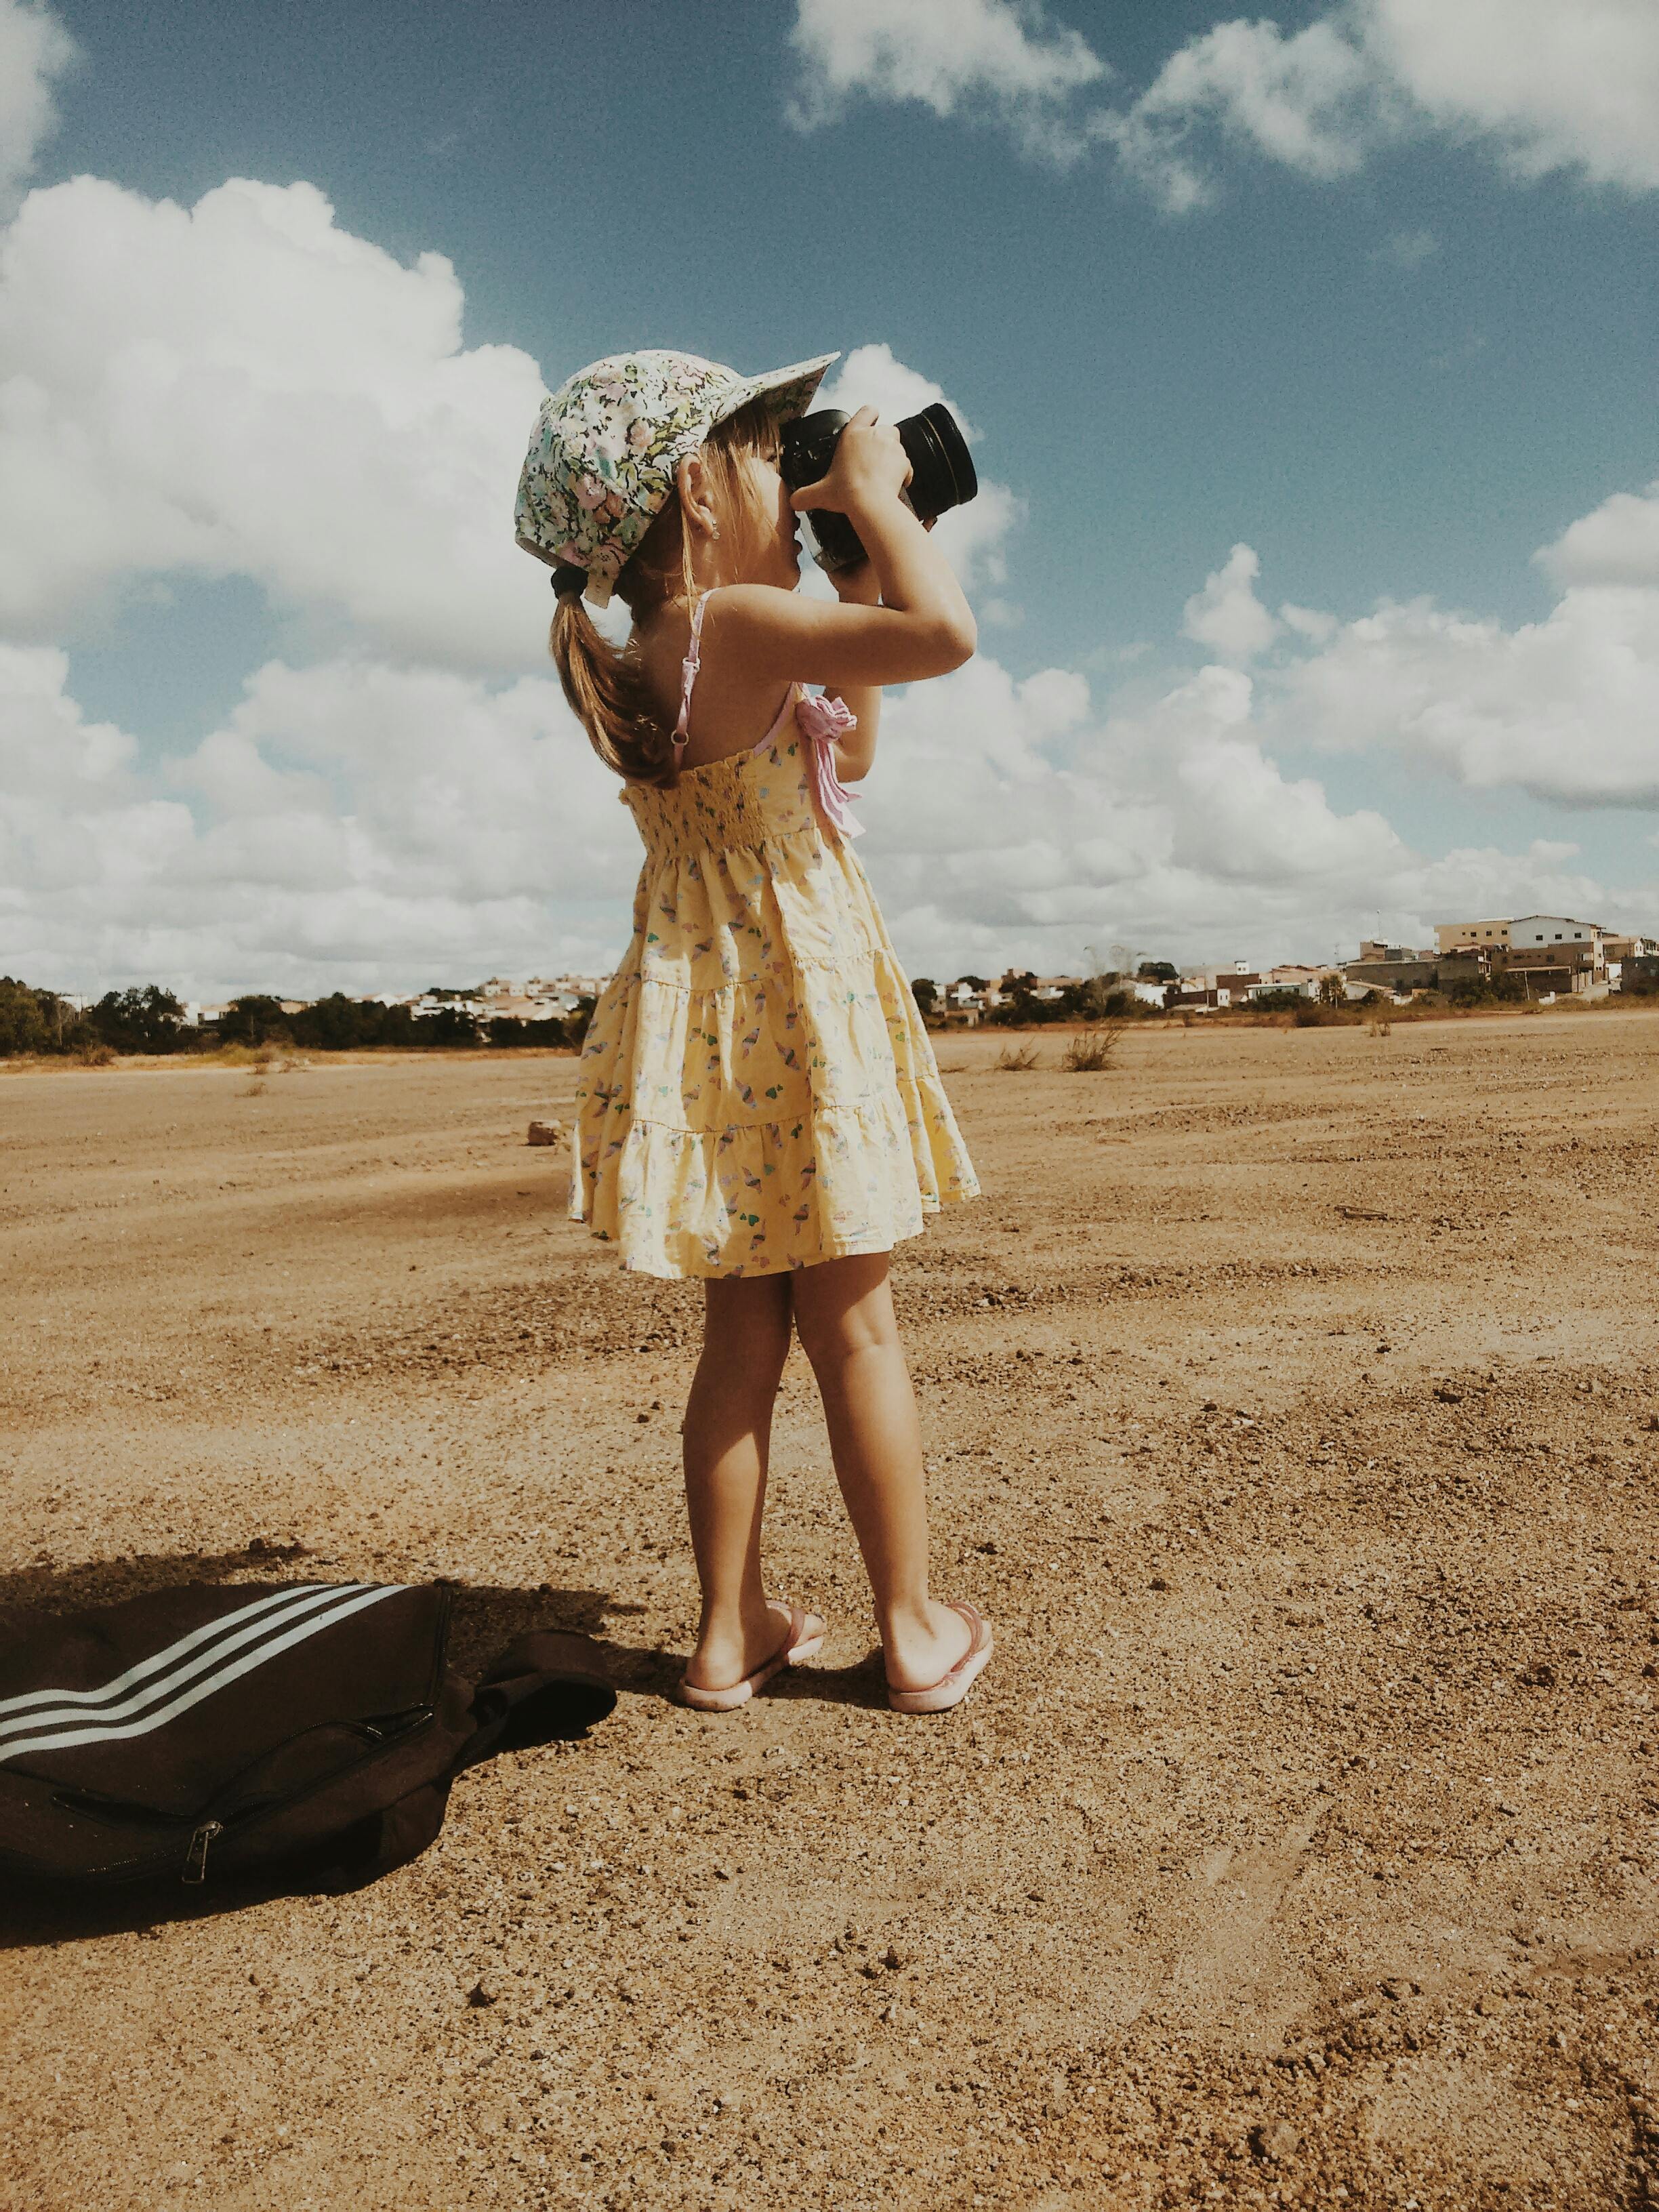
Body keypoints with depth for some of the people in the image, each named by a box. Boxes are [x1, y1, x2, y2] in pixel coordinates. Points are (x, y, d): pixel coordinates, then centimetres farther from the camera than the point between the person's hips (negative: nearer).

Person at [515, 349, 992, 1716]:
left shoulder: (637, 669, 15)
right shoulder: (738, 624, -12)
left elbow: (849, 754, 23)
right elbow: (945, 636, -25)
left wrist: (856, 588, 20)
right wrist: (875, 502, -8)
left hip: (705, 1017, 8)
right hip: (798, 1004, -8)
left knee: (743, 1336, 12)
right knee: (854, 1330, 2)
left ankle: (733, 1633, 21)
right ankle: (916, 1631, 15)